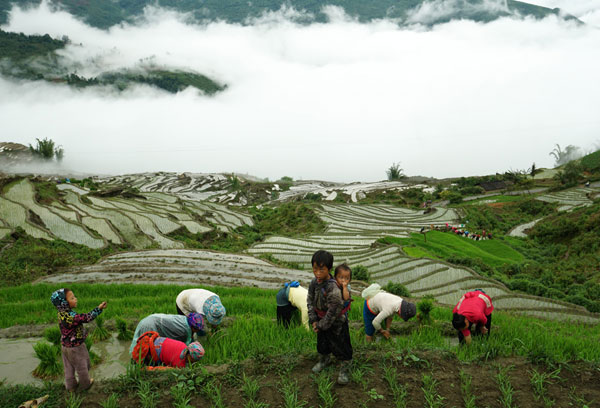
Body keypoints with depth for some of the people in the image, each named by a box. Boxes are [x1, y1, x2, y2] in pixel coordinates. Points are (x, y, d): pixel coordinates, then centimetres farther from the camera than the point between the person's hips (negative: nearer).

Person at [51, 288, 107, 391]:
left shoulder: (62, 314, -8)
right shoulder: (71, 317, -35)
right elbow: (87, 317, -31)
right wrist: (99, 308, -27)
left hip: (65, 345, 8)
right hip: (76, 347, -8)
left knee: (69, 367, 24)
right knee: (82, 367, 17)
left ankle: (70, 386, 40)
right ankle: (85, 384, 37)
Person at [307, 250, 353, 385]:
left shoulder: (333, 288, -34)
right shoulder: (314, 283, -11)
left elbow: (333, 311, -28)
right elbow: (310, 302, 0)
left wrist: (321, 325, -18)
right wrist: (314, 321, -5)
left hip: (336, 323, -7)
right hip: (322, 320, 7)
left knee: (340, 345, 9)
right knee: (322, 342, 26)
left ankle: (345, 369, 31)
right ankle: (324, 360, 53)